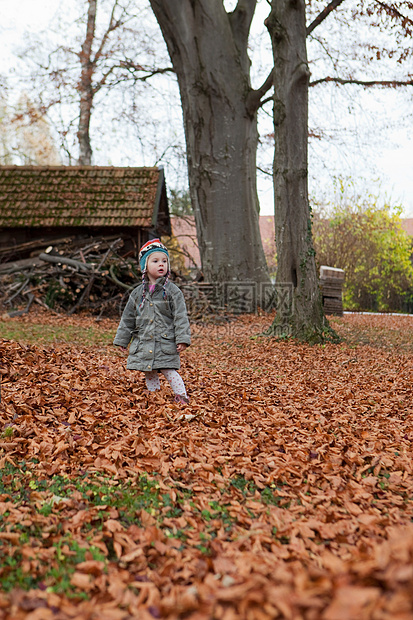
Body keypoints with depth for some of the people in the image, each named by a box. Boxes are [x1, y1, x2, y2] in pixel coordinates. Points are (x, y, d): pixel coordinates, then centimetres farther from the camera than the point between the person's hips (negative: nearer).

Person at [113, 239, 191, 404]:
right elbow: (128, 318, 14)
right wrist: (122, 340, 15)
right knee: (149, 373, 10)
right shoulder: (138, 293, 7)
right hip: (144, 343, 4)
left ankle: (182, 397, 5)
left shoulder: (172, 291, -3)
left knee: (169, 371, -8)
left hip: (166, 342, -4)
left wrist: (182, 339, -14)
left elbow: (180, 316, -6)